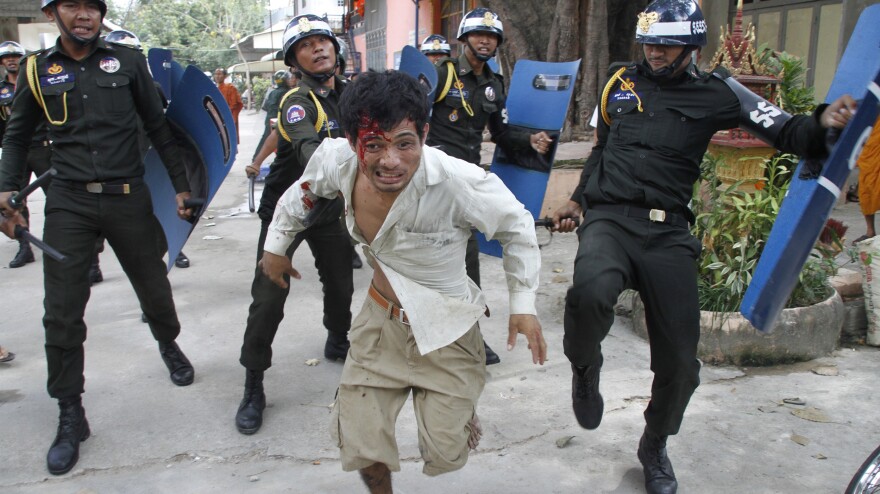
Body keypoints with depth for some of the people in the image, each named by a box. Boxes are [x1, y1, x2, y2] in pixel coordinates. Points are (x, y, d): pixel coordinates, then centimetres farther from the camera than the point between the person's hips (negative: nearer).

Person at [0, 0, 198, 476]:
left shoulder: (127, 61, 1)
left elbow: (158, 127, 6)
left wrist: (180, 184, 4)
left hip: (128, 198, 0)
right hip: (68, 202, 1)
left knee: (153, 288, 13)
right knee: (62, 313, 0)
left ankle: (169, 346, 45)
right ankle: (70, 415, 14)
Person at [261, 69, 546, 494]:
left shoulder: (460, 182, -32)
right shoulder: (337, 160, -19)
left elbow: (517, 228, -14)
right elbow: (302, 193, 6)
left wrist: (523, 304, -10)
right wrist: (275, 246, 16)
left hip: (445, 332, -3)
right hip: (380, 319, 4)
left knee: (444, 454, 8)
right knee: (359, 442, 10)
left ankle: (458, 408, 45)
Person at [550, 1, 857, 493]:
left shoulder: (717, 93, 4)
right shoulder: (621, 82, 11)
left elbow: (785, 131, -4)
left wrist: (822, 124, -25)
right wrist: (578, 199, 25)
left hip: (668, 234, 0)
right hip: (609, 219, 0)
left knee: (680, 363, 3)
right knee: (590, 293, -36)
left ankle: (655, 448, 34)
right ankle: (585, 370, -1)